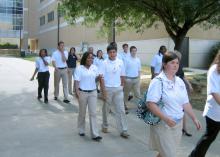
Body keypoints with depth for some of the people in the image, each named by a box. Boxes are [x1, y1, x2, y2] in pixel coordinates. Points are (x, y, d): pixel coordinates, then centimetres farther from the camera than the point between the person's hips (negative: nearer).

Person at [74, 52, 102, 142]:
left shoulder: (94, 68, 6)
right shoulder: (79, 68, -6)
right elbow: (76, 81, -8)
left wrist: (99, 77, -9)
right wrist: (77, 92, -19)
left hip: (93, 92, 3)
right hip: (83, 92, -2)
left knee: (93, 113, -3)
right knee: (82, 113, 11)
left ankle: (95, 134, -2)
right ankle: (81, 130, 31)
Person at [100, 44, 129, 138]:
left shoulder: (120, 62, 0)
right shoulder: (105, 63, -8)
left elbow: (122, 76, 8)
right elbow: (102, 77, -8)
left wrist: (121, 86, 5)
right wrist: (103, 91, -11)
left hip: (118, 89, 2)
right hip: (107, 88, -2)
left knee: (121, 110, 0)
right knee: (106, 109, 13)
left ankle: (123, 130, 4)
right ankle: (105, 126, 31)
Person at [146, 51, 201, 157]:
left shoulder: (180, 81, 7)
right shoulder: (158, 81, -14)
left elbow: (185, 103, 13)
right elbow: (150, 104, -22)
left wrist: (194, 118, 9)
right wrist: (166, 119, -27)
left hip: (177, 124, 7)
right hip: (162, 125, -6)